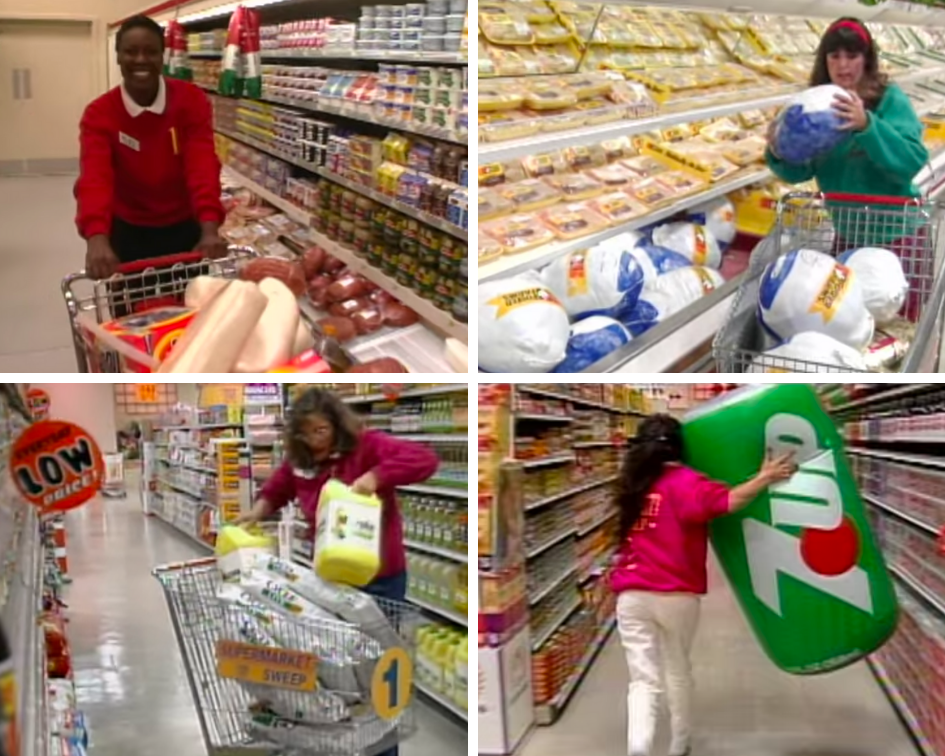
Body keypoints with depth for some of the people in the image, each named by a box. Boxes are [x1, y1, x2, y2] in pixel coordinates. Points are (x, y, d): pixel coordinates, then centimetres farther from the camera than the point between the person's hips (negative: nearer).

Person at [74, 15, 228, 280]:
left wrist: (210, 229, -41)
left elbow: (202, 164, -25)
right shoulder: (99, 114, -12)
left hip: (184, 228, 1)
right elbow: (94, 176, -28)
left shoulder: (192, 100, -11)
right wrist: (97, 238, -48)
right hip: (129, 232, 0)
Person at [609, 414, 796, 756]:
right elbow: (727, 501, -25)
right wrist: (766, 478, -25)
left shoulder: (635, 482, 10)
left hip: (632, 595, 3)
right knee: (677, 669, 21)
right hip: (676, 595, -3)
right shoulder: (684, 482, -8)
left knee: (644, 680, 1)